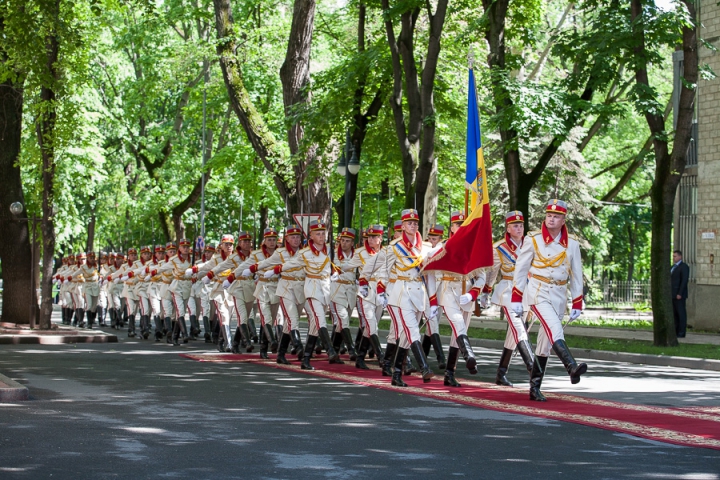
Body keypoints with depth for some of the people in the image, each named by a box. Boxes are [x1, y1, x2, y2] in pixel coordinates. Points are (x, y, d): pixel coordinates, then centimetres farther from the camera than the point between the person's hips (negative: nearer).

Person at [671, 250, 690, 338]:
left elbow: (684, 281, -16)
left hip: (679, 294, -9)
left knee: (681, 313, -6)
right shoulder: (673, 267, 19)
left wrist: (680, 294, -21)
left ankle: (681, 333, -5)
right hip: (672, 295, 9)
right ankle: (675, 332, 10)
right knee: (674, 314, 8)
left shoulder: (684, 267, -9)